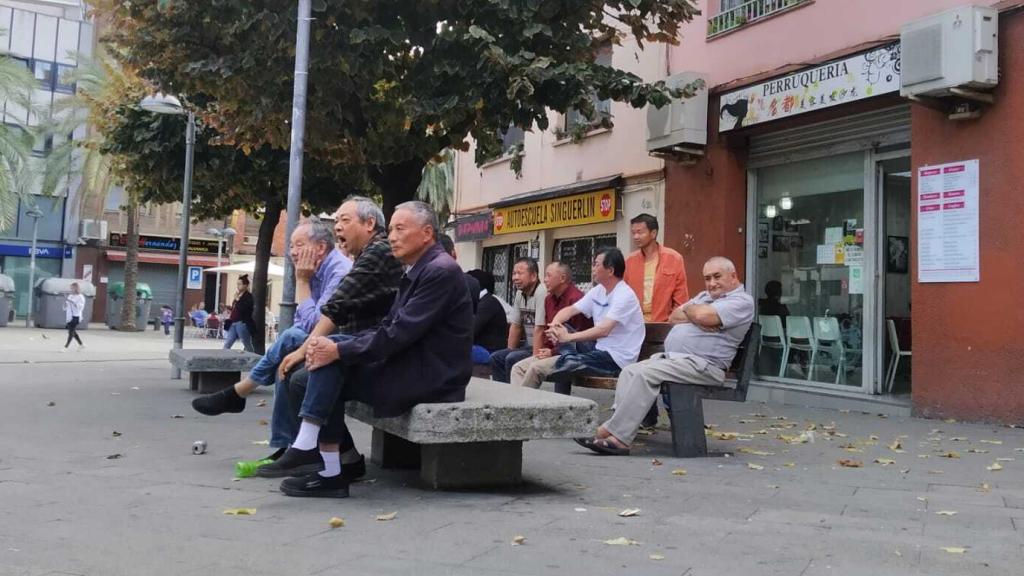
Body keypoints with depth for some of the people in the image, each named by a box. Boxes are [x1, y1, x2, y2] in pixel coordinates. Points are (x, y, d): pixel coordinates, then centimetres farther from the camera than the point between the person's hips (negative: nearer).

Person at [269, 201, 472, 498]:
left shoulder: (440, 271, -16)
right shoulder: (416, 271, 15)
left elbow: (399, 333, -23)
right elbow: (388, 327, 9)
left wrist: (339, 351, -20)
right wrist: (335, 346, -5)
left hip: (431, 375, -9)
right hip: (414, 365, 9)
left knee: (333, 361, -16)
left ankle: (307, 445, -12)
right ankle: (330, 472, 0)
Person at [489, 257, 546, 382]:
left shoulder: (541, 293, -21)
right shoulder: (520, 294, 7)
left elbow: (539, 330, -24)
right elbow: (515, 325, 13)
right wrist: (509, 352, 9)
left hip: (542, 348, -9)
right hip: (527, 346, 9)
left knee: (512, 360, -23)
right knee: (495, 358, 3)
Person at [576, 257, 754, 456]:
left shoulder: (742, 301, -2)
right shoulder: (705, 296, 27)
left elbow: (703, 315, -18)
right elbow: (673, 317, 17)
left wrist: (688, 309, 4)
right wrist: (695, 317, -2)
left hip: (702, 365, -9)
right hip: (670, 357, 9)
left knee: (645, 373, -26)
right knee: (629, 371, -12)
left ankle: (617, 434, -24)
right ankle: (619, 438, -21)